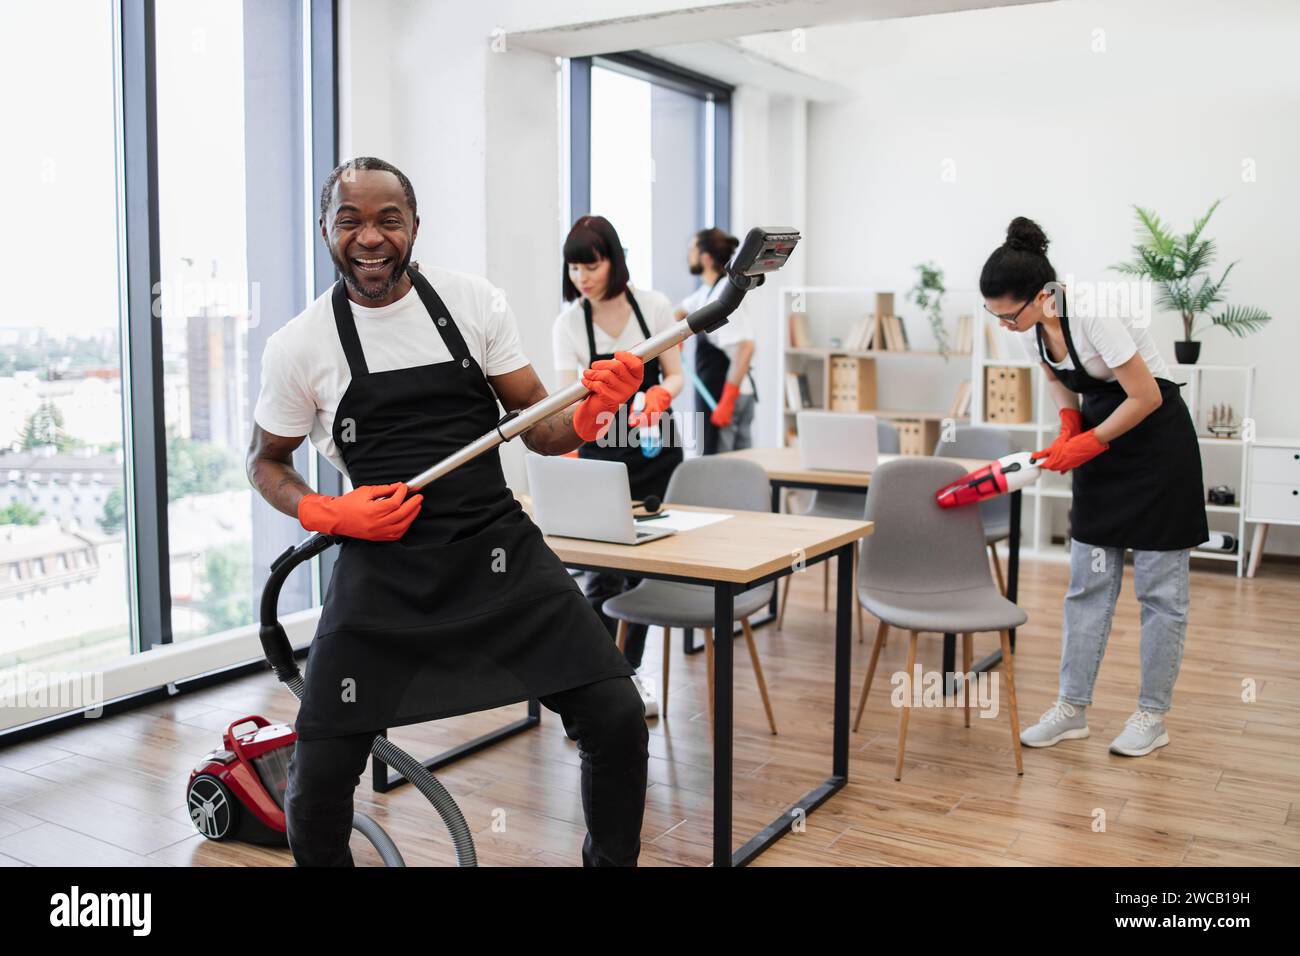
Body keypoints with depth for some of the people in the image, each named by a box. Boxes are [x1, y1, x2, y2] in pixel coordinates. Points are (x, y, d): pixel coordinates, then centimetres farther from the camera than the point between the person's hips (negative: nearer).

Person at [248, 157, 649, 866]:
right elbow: (266, 463, 12)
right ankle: (325, 858, 30)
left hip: (498, 549, 1)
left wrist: (589, 413, -18)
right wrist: (328, 514, -8)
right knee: (317, 780, -4)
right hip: (383, 567, -1)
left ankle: (610, 861, 20)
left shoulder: (471, 301, 2)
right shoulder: (299, 346, -1)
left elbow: (539, 428, 5)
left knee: (616, 718, -8)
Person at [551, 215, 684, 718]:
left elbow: (675, 377, -4)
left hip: (656, 448, 2)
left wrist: (659, 397, -27)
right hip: (602, 452, -1)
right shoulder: (567, 324, -12)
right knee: (604, 572, -8)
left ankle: (630, 670, 24)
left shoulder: (654, 305, -9)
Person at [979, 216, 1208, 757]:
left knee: (1159, 586, 2)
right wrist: (1069, 428, -4)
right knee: (1089, 581, 7)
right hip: (1100, 440, 7)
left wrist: (1086, 444, -14)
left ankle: (1153, 716, 14)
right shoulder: (1031, 325, -7)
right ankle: (1072, 708, 13)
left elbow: (1146, 396, -23)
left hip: (1155, 437, -7)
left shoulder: (1093, 315, -29)